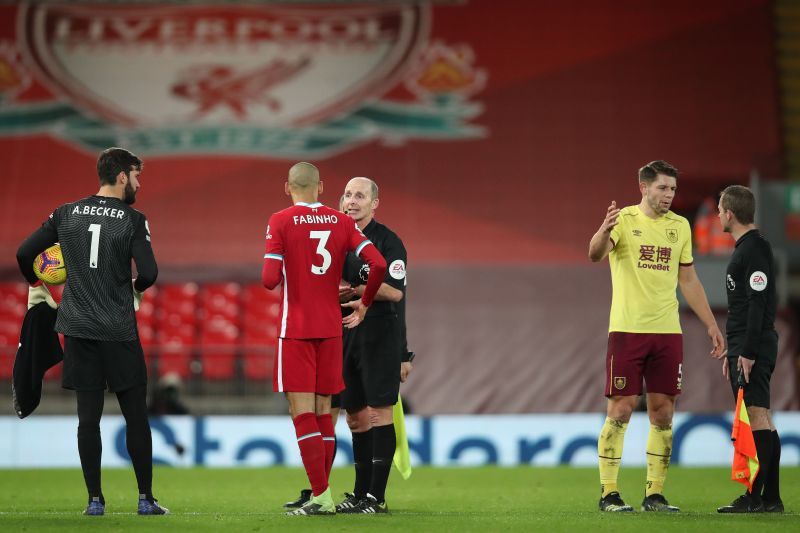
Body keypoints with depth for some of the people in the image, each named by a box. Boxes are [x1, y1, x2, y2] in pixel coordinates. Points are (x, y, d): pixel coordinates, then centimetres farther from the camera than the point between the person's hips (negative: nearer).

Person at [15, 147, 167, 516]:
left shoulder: (66, 214, 5)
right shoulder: (133, 220, -5)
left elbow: (24, 253, 6)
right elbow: (149, 273, -12)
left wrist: (35, 284, 26)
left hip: (77, 329, 3)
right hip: (118, 332, -3)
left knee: (88, 417, 5)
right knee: (136, 416, 4)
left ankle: (95, 500, 4)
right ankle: (145, 499, 5)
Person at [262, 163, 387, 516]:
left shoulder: (281, 222, -7)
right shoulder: (341, 222, 5)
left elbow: (270, 280, -15)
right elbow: (378, 264, -5)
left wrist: (275, 279, 10)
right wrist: (365, 304, 10)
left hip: (295, 330, -4)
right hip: (331, 328, 4)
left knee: (302, 412, -4)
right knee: (323, 412, 12)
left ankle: (321, 496, -12)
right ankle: (322, 495, 12)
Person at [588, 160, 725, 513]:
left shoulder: (680, 226, 11)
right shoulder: (624, 220, -4)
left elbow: (688, 280, 18)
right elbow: (596, 253, -22)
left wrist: (711, 325, 14)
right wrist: (604, 231, -44)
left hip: (667, 332, 5)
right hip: (627, 329, -5)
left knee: (663, 413, 4)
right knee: (620, 410, -4)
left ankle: (654, 494, 11)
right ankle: (608, 494, 2)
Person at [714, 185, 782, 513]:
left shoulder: (755, 250, -12)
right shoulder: (745, 248, 19)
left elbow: (758, 304, -19)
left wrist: (748, 352, -22)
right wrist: (732, 351, 24)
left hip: (753, 348, -11)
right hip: (743, 347, 11)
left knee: (756, 417, -12)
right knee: (761, 419, 9)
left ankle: (755, 497, -16)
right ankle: (771, 498, 10)